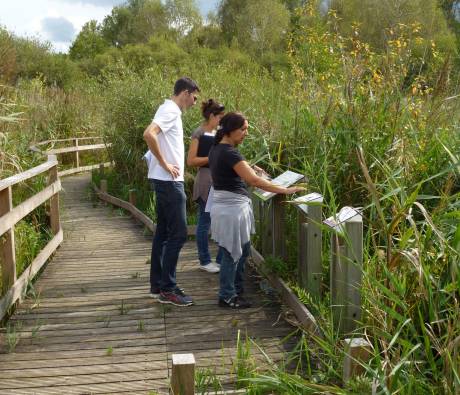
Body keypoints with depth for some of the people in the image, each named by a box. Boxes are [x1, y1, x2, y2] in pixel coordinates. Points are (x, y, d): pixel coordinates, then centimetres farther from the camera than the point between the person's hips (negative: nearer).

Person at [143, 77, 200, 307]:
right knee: (178, 234, -7)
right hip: (169, 181, -10)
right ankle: (167, 290, -2)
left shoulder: (169, 110, 16)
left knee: (163, 233, 13)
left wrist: (164, 162, 13)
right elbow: (148, 134, -29)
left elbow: (155, 138, 25)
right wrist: (165, 164, -21)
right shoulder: (171, 110, -13)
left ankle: (157, 285, 20)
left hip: (165, 181, 10)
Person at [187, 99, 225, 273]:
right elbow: (191, 161, -13)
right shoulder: (199, 133, -8)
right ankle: (205, 261, 13)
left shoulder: (218, 133, 14)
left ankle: (221, 259, 19)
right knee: (205, 222, 2)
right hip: (206, 182, -8)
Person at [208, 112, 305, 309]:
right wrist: (285, 190, -25)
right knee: (232, 253, 2)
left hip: (226, 206, 10)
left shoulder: (217, 149, 9)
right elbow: (254, 180, -27)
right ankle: (227, 296, 14)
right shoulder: (230, 153, -21)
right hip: (232, 209, -10)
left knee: (242, 250, 18)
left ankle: (236, 289, 30)